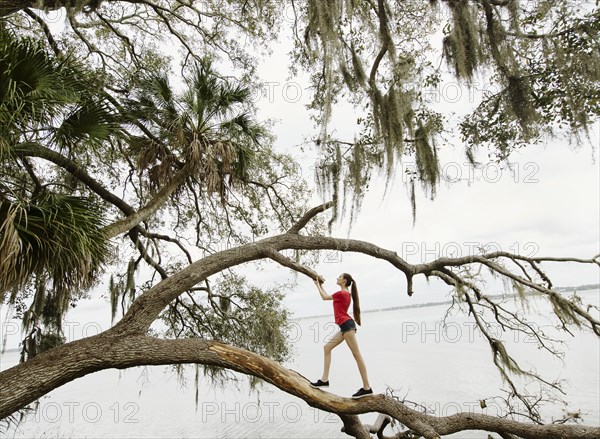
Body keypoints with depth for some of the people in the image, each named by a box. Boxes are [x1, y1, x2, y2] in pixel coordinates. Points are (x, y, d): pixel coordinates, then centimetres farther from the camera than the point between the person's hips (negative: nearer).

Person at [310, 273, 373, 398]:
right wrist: (321, 286, 32)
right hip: (345, 326, 10)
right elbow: (327, 296, 31)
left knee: (357, 355, -7)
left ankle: (367, 388, -2)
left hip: (347, 325, -10)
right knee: (327, 348, 11)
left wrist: (318, 285, 12)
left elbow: (324, 297, -1)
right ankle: (324, 380, 10)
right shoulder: (345, 294, 19)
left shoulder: (342, 293, -10)